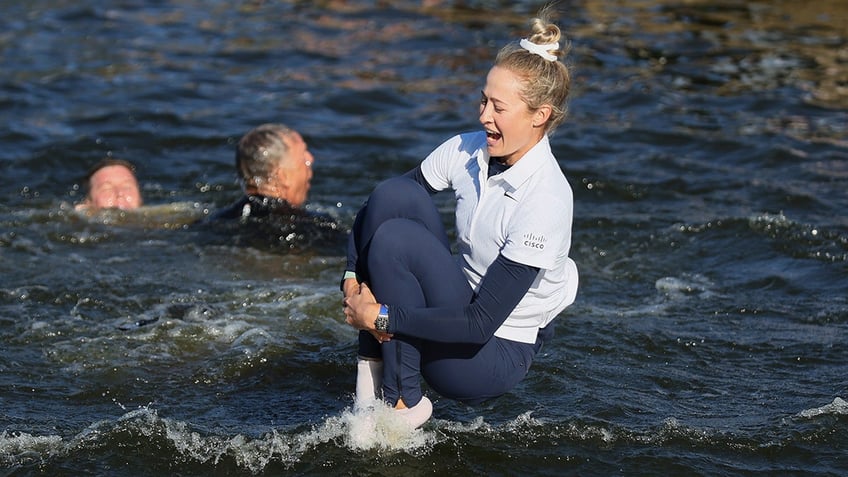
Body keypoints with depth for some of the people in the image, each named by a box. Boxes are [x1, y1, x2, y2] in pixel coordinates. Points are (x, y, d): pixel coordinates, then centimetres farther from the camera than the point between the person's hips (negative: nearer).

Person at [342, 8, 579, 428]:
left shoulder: (547, 202, -25)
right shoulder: (466, 152, -4)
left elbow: (480, 325, -27)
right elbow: (378, 207, 4)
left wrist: (379, 317, -24)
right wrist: (352, 279, -12)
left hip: (496, 356, -7)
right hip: (460, 307, 7)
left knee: (395, 239, -25)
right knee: (394, 195, -15)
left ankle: (403, 404, -12)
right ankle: (372, 372, -13)